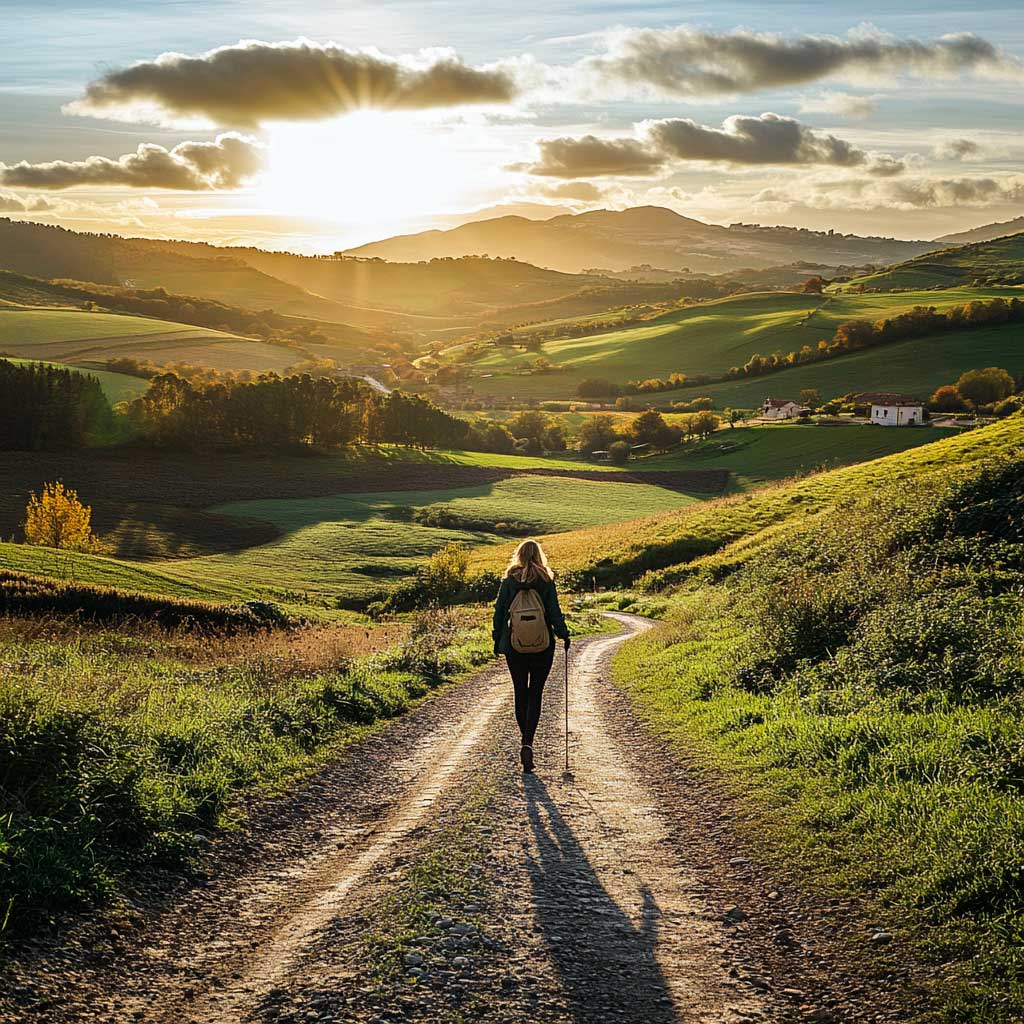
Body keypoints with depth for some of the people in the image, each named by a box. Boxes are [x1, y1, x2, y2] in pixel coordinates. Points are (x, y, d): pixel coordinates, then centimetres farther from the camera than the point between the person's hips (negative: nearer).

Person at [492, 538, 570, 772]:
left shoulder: (509, 581, -1)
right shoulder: (546, 581, -4)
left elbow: (499, 611, 1)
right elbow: (554, 612, -5)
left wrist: (497, 640, 10)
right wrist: (564, 634, 8)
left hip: (514, 646, 1)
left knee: (520, 693, 13)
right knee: (535, 695, 3)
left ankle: (526, 740, 19)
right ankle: (528, 742, -14)